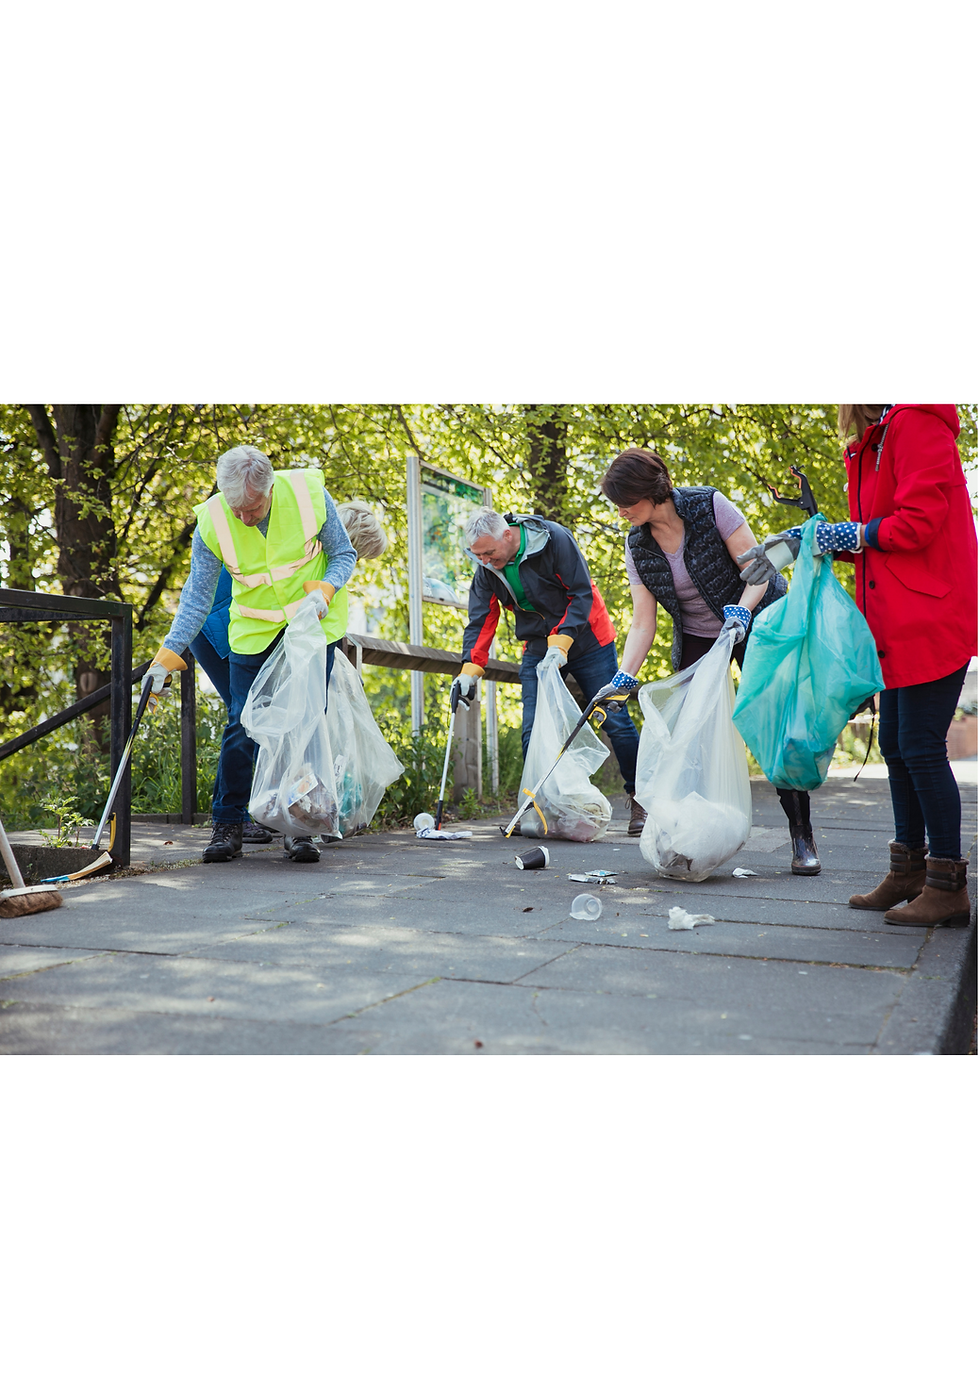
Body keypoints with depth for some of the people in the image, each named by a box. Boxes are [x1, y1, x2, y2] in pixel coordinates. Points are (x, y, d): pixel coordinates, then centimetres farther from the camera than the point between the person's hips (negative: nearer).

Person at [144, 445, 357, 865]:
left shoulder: (309, 495, -18)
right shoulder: (211, 522, -17)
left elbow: (343, 554, -4)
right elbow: (197, 599, -10)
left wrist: (325, 590, -24)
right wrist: (167, 657, -19)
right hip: (253, 631, 0)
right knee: (242, 727, -6)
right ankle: (227, 826, 7)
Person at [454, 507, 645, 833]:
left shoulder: (555, 539, -21)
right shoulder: (487, 570, -6)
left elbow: (582, 594, -21)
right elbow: (480, 621, -5)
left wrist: (561, 642, -29)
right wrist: (470, 668, -19)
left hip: (586, 640, -4)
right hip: (538, 649, 4)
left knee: (615, 720, -2)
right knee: (533, 733, -4)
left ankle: (638, 798, 10)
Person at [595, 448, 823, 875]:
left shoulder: (710, 506, -21)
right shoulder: (637, 546, -8)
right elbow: (643, 624, -10)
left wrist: (742, 610, -37)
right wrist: (624, 676, -24)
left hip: (753, 624, -4)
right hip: (696, 639, 4)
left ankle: (802, 838, 0)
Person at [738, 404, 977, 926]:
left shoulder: (917, 423, -12)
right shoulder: (872, 443, 18)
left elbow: (918, 522, -20)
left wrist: (848, 534, -9)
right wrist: (809, 541, 10)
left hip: (931, 620, -10)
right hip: (897, 627, 10)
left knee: (920, 749, -8)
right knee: (896, 747, 13)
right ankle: (909, 872, 22)